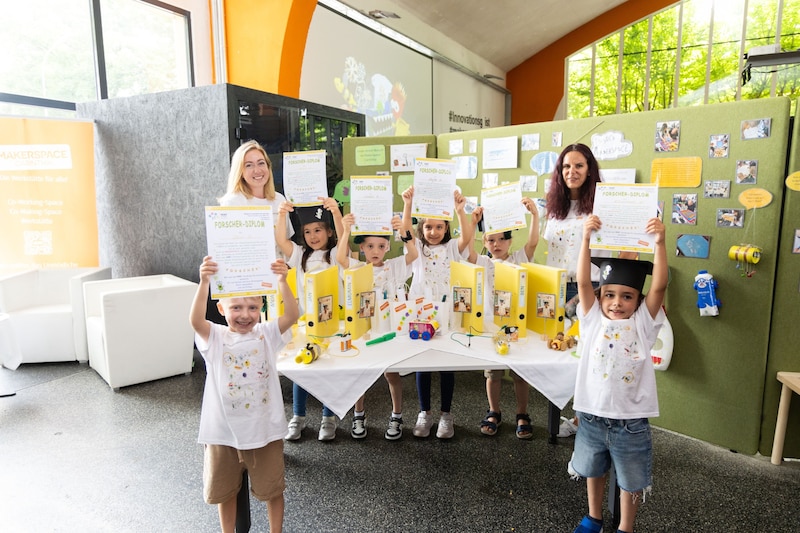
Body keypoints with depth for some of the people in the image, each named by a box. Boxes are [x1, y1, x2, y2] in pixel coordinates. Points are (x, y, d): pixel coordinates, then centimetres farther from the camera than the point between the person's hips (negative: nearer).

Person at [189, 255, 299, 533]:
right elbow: (195, 320, -29)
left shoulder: (267, 333, -7)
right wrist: (204, 283, -44)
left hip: (265, 431, 0)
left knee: (272, 489, 18)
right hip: (223, 432, 0)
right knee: (224, 491, 22)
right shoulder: (215, 337, -9)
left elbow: (292, 315, -24)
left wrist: (282, 281, -39)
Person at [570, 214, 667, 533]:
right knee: (593, 470, 23)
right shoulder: (593, 319, -5)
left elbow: (659, 286, -19)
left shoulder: (643, 323, -6)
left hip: (631, 420, -1)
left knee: (631, 480, 16)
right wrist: (586, 239, -25)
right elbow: (583, 282, -16)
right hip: (592, 414, 2)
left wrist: (659, 243, -29)